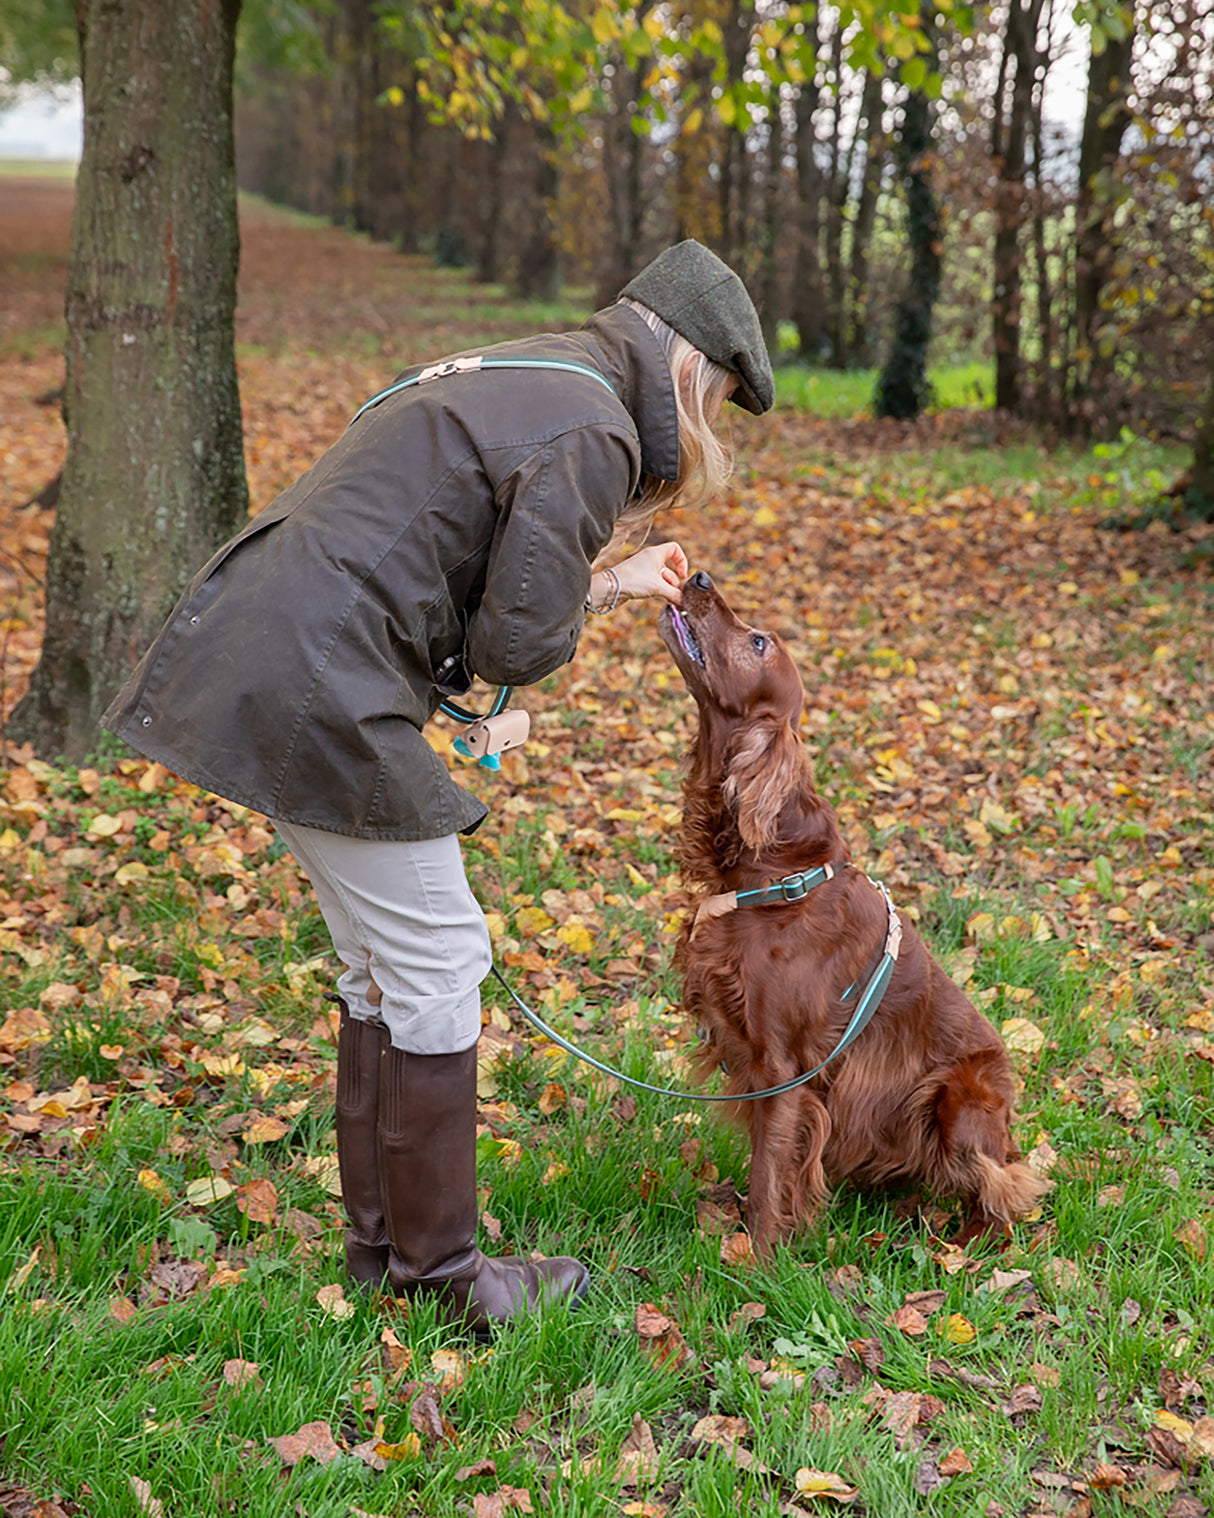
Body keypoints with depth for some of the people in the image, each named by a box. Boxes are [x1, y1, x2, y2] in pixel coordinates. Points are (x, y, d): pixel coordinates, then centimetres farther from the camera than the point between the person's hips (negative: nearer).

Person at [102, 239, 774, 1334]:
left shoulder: (523, 377, 19)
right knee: (437, 963, 1)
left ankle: (380, 1242, 29)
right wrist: (592, 595, 8)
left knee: (383, 962, 17)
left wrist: (608, 581, 21)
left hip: (251, 655, 10)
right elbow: (518, 645, -13)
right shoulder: (589, 431, -11)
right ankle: (441, 1275, 14)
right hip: (317, 689, -10)